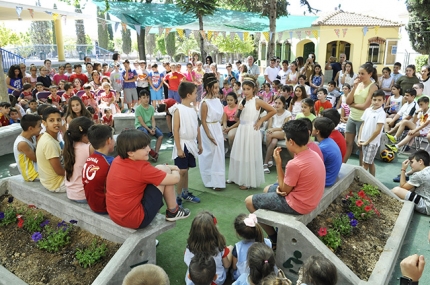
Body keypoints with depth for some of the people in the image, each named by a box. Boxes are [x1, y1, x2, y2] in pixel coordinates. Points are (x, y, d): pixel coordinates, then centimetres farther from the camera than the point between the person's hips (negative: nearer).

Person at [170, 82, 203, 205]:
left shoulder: (193, 109, 7)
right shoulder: (178, 109, -13)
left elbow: (197, 127, 12)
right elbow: (175, 130, -15)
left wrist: (199, 144, 13)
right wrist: (179, 148, -17)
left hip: (192, 144, 6)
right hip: (183, 144, -6)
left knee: (186, 170, 16)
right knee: (181, 171, -2)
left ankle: (185, 193, 28)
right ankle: (178, 197, 9)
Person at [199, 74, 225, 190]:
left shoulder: (217, 100, 5)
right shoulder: (205, 103, -18)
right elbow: (203, 121, -16)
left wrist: (220, 130, 16)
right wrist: (209, 135, -18)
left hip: (218, 129, 8)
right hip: (209, 130, -8)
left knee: (218, 154, 14)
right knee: (211, 154, 1)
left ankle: (216, 179, 28)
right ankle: (212, 181, 13)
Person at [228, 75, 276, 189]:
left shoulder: (257, 101, -9)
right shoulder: (242, 101, 8)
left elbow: (273, 111, -9)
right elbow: (236, 118, 11)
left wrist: (261, 121, -8)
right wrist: (239, 110, -8)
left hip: (251, 131, -7)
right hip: (241, 130, 7)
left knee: (249, 156, 1)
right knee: (239, 154, 14)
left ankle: (248, 181, 11)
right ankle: (237, 178, 28)